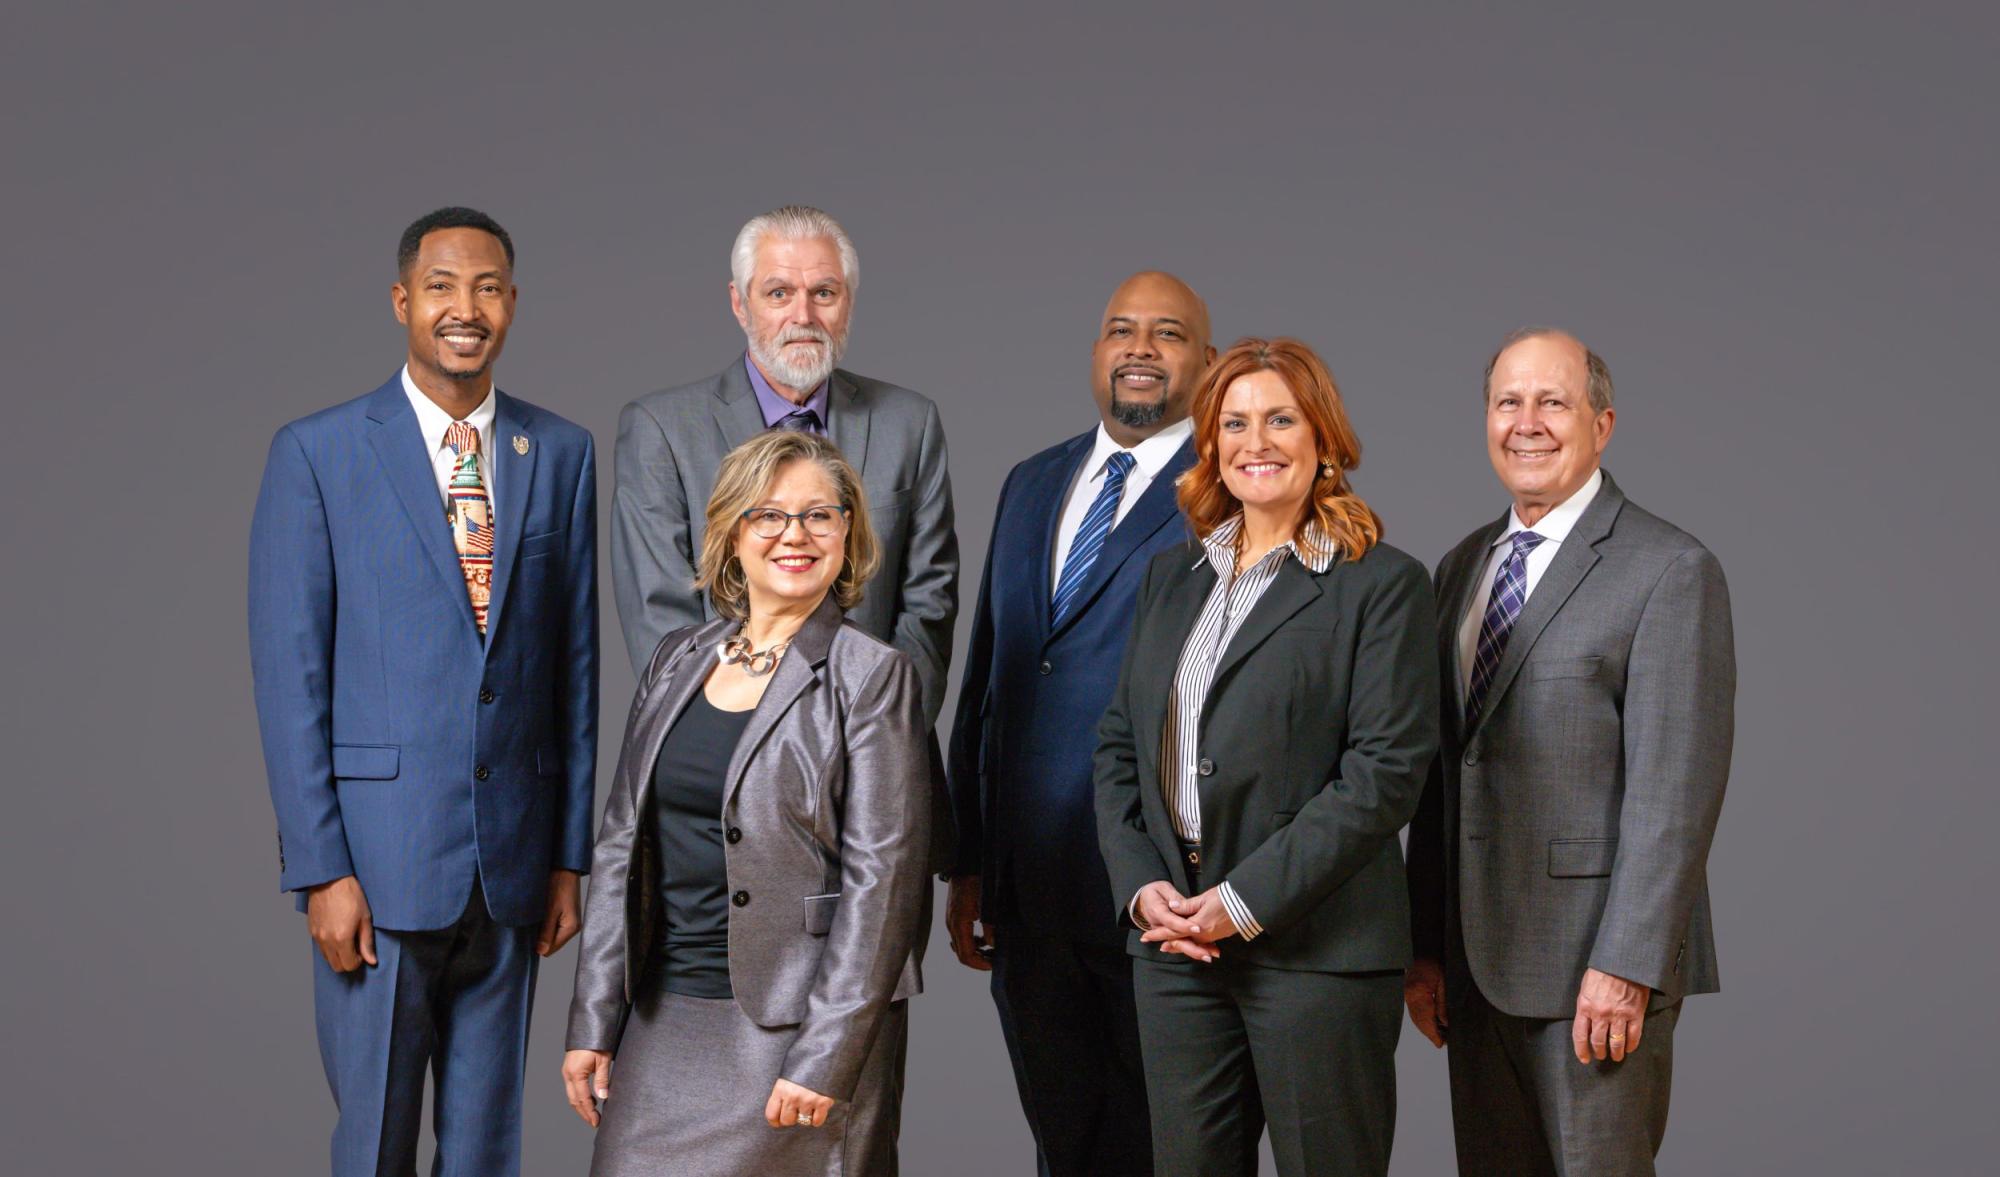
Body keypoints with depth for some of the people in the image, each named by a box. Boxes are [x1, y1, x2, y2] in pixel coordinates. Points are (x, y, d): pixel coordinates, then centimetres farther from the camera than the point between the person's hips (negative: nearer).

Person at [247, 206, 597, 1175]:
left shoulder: (562, 455, 7)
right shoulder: (317, 453, -3)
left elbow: (576, 665, 9)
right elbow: (289, 673, -5)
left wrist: (570, 853, 7)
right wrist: (320, 869, -10)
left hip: (511, 864, 3)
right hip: (378, 862, -3)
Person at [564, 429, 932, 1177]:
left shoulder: (872, 677, -5)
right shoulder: (678, 659, 11)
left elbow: (881, 877, -10)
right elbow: (621, 843, 12)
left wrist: (823, 1059, -15)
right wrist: (592, 1023, 7)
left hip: (796, 1024, -4)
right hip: (664, 1020, 5)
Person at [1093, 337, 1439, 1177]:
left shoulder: (1381, 585, -3)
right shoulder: (1170, 578, 15)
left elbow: (1387, 770, -11)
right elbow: (1118, 744, 14)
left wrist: (1246, 903, -15)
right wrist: (1139, 886, -2)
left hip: (1318, 946, -5)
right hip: (1174, 947, 5)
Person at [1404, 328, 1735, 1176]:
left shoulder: (1670, 571, -8)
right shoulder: (1462, 568, 14)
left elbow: (1674, 792, -14)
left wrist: (1626, 969, -18)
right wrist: (1425, 947, 10)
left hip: (1596, 971, -6)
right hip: (1477, 963, 6)